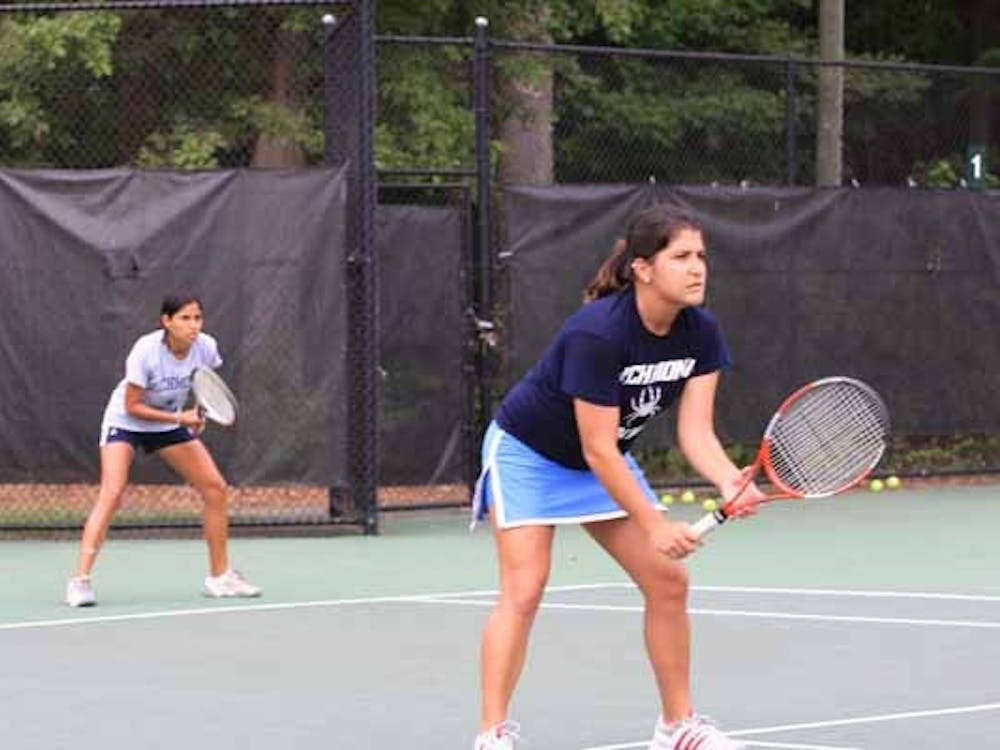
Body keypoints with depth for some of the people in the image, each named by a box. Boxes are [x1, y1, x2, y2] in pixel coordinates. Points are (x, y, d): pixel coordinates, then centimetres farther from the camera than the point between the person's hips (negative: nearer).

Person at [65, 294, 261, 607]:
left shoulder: (205, 347, -16)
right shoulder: (146, 350, -30)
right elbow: (132, 406, -23)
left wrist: (198, 416, -11)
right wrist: (179, 418, -30)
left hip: (171, 422, 5)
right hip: (125, 421, -5)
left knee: (216, 488, -1)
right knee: (112, 493, -24)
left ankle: (220, 576, 13)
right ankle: (80, 581, -26)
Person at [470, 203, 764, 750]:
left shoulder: (701, 333, -14)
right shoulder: (596, 334, -35)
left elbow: (695, 431, -18)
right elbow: (597, 449, -31)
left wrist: (729, 481, -39)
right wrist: (655, 524, -33)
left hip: (606, 461, 7)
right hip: (528, 453, -7)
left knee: (669, 581, 2)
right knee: (523, 591, -17)